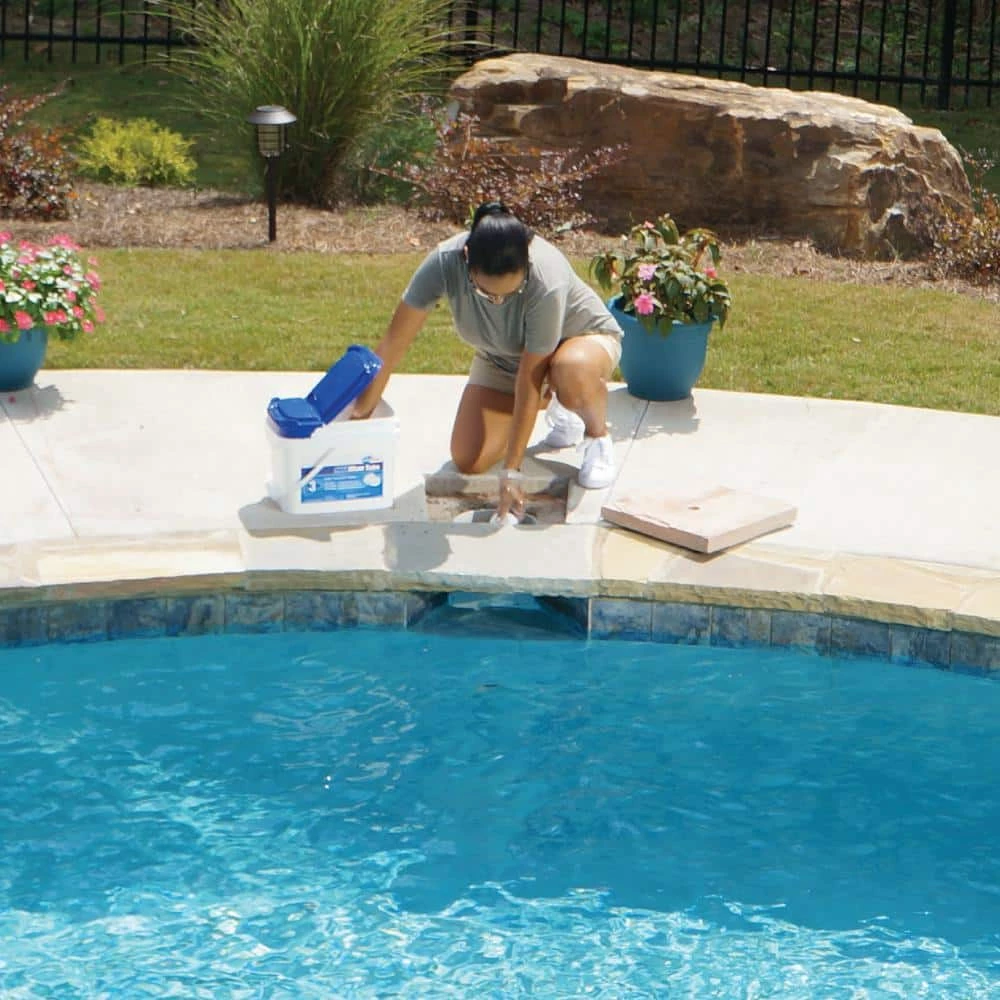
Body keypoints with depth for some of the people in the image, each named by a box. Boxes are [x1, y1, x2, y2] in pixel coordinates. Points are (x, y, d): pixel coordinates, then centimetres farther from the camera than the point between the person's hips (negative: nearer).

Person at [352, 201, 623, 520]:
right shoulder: (445, 262, -32)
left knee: (573, 370, -41)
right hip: (503, 359, 4)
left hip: (582, 338, -4)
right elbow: (395, 340, -22)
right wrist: (362, 410, -19)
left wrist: (512, 472, -33)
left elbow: (530, 377, -36)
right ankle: (552, 403, 18)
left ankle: (598, 437, -7)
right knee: (468, 461, -8)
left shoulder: (547, 281, -40)